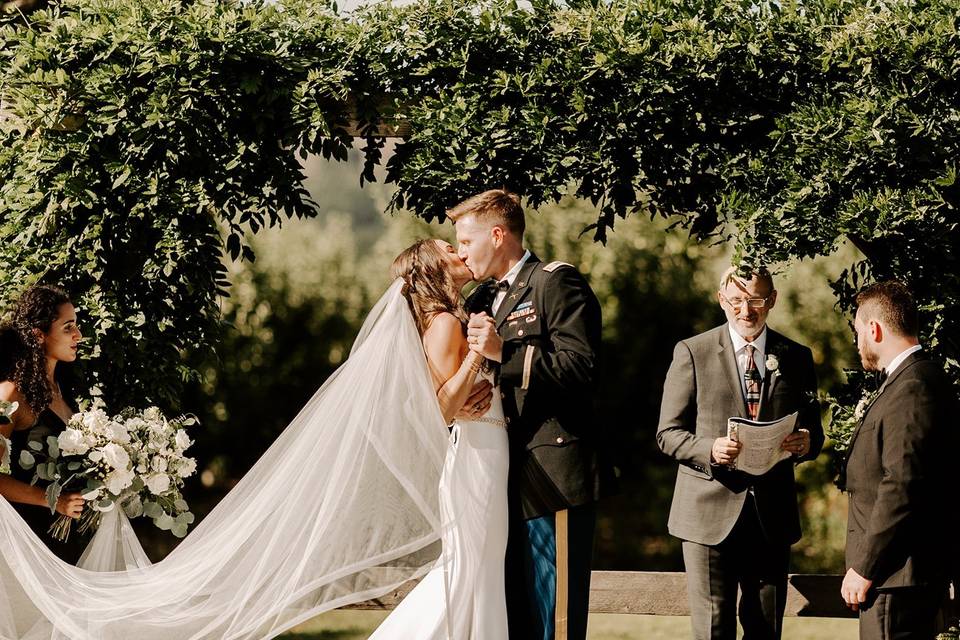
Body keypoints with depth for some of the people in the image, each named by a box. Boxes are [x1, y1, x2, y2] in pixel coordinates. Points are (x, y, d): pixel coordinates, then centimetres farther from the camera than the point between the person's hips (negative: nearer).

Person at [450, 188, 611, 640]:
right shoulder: (486, 297, 20)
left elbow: (582, 366, -18)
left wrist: (504, 353, -22)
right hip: (512, 479, 9)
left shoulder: (557, 283, -7)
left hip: (554, 473, -9)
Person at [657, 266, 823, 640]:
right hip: (710, 513, -3)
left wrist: (805, 443, -12)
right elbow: (668, 434, 0)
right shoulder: (692, 353, 2)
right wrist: (709, 449, -20)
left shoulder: (796, 358, 10)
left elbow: (814, 433, 12)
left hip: (772, 516, 3)